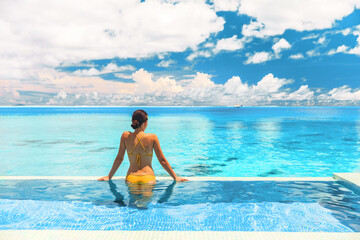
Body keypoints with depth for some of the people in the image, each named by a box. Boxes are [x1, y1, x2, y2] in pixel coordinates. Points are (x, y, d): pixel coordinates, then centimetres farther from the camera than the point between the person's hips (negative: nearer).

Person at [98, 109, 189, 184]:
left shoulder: (125, 136, 3)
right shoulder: (152, 137, -1)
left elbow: (119, 158, 10)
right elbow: (162, 160, 3)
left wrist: (109, 176, 24)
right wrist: (175, 177, 13)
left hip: (131, 178, 2)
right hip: (148, 178, -2)